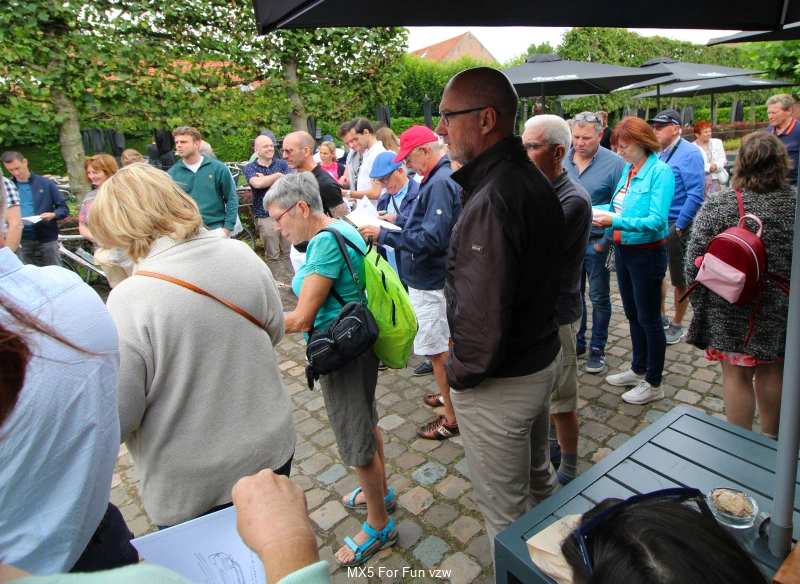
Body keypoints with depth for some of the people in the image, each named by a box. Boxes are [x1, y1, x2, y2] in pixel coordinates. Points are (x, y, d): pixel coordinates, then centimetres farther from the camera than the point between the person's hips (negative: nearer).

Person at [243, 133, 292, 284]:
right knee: (272, 255, 6)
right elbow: (257, 183, -18)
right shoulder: (250, 168, 3)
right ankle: (277, 284, 15)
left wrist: (266, 179, -8)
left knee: (290, 251, 5)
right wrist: (277, 175, -7)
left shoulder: (282, 163, 8)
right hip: (265, 217, -1)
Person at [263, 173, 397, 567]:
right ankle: (380, 492, 51)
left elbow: (301, 319, -25)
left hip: (344, 354, -10)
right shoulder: (342, 229, 6)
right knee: (365, 422, 26)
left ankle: (379, 526, 31)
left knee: (357, 440, 8)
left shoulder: (325, 242, -24)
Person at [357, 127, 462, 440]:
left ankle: (451, 419, 16)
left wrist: (383, 235, -24)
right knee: (445, 342, 23)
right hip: (433, 276, 10)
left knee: (437, 349, 1)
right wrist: (397, 220, 8)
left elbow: (430, 239, -28)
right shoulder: (440, 177, 9)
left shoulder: (440, 183, -23)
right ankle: (450, 393, 42)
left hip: (431, 281, -10)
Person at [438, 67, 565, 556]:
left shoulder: (490, 201, -29)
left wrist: (458, 372, -13)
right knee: (538, 476, 32)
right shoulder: (536, 180, 3)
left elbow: (482, 320, -32)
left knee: (506, 513, 14)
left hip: (500, 384, -10)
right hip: (545, 356, 10)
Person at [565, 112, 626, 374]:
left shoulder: (614, 163, -11)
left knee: (599, 298, 9)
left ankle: (597, 349, 23)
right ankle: (576, 342, 30)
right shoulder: (562, 161, 0)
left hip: (596, 242, -3)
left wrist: (605, 242, -13)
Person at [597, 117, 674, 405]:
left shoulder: (660, 171, -17)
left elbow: (656, 221, -25)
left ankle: (653, 384, 21)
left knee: (648, 319, 5)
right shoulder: (629, 169, 6)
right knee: (632, 315, 19)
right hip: (623, 250, 8)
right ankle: (638, 370, 37)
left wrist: (615, 221, -31)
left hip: (647, 254, -8)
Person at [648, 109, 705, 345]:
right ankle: (661, 317, 33)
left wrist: (679, 226, -19)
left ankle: (677, 325, 21)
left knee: (680, 279, 6)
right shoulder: (659, 154, 8)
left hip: (676, 226, -7)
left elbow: (696, 195, -18)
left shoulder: (689, 154, -13)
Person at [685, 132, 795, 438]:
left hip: (732, 309, -4)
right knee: (771, 370, 20)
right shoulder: (793, 202, -4)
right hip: (781, 308, 4)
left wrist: (697, 297, 1)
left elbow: (695, 258, -13)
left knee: (736, 374, 8)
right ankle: (771, 439, 38)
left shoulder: (719, 203, -14)